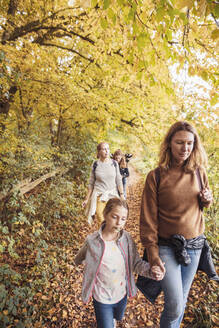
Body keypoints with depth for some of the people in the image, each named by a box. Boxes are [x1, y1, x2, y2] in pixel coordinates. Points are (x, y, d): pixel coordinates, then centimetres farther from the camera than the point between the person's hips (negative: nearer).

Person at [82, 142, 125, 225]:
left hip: (112, 194, 1)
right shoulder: (95, 164, -1)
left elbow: (119, 181, 6)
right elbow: (91, 183, 5)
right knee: (101, 220, -4)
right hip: (99, 195, -1)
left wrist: (122, 195, 1)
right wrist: (87, 199, 6)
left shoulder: (114, 163, 1)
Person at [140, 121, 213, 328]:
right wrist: (153, 255, -14)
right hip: (167, 246, -4)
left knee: (181, 300, 19)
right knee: (175, 305, -4)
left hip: (194, 246, 4)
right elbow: (148, 218, -11)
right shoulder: (156, 176, -13)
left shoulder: (199, 173, -2)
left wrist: (207, 199, -8)